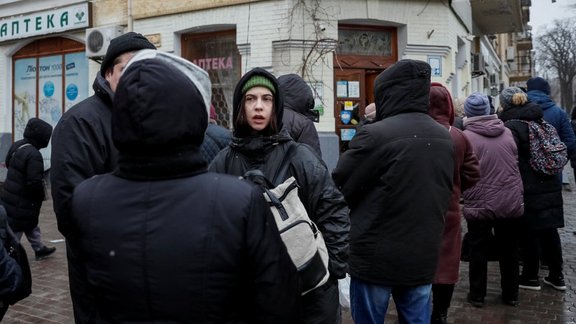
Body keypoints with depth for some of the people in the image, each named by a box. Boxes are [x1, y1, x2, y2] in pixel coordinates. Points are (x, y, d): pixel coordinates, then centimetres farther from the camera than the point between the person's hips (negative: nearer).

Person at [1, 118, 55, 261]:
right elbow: (35, 182, -28)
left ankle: (40, 249, 39)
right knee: (15, 230, 1)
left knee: (31, 224, 24)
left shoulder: (16, 146, 2)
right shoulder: (34, 155, -26)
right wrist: (42, 194, -7)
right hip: (22, 203, -9)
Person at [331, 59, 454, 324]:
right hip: (424, 257, 6)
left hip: (376, 257, -5)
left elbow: (339, 187, -8)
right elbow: (444, 196, 14)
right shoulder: (445, 138, 5)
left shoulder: (376, 134, -16)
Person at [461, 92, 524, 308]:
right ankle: (511, 294, 26)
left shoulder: (466, 136, -13)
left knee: (479, 251, 9)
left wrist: (465, 195, 9)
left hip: (479, 205, -4)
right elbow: (516, 164, 14)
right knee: (509, 250, 15)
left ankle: (477, 295, 18)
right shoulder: (507, 133, 1)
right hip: (511, 203, 4)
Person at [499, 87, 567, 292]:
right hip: (551, 187, 7)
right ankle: (556, 276, 25)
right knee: (550, 231, 15)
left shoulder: (511, 126, -14)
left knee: (528, 234, 4)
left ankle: (531, 277, 15)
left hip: (528, 190, -7)